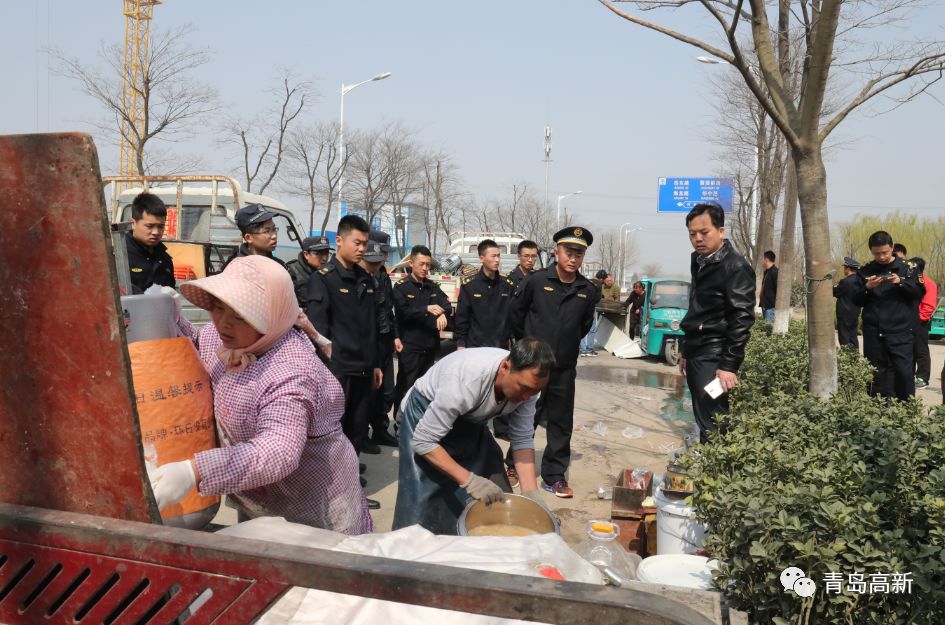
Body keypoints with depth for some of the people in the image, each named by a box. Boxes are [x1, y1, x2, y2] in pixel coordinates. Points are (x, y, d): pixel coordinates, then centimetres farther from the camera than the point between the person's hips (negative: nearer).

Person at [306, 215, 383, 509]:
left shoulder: (366, 280, 15)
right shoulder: (323, 278, -5)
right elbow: (317, 327, -12)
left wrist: (375, 364, 17)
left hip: (364, 371, 7)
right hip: (337, 370, -6)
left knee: (358, 431, 12)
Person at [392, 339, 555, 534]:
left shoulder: (526, 381, -23)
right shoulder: (466, 381, -39)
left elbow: (522, 440, -14)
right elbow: (423, 441, -32)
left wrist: (531, 494, -24)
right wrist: (469, 480, -37)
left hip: (469, 420, 5)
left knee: (494, 500, -2)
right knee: (424, 503, -12)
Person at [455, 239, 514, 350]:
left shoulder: (507, 284, 6)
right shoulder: (469, 285, -2)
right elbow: (462, 317, 0)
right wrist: (460, 343, -4)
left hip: (502, 346, 2)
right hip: (475, 346, -2)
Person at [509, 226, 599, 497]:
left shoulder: (588, 291, -1)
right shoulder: (536, 281, -9)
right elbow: (516, 313, 4)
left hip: (564, 368, 3)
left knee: (561, 423, 9)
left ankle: (554, 476, 21)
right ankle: (514, 465, 27)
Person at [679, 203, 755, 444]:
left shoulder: (735, 267, -12)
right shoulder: (699, 261, 14)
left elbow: (741, 319, -17)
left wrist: (729, 365, -21)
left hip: (715, 358, -9)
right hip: (697, 355, 9)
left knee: (712, 425, -10)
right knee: (704, 420, 12)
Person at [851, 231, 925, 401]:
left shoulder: (906, 268, 3)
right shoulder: (865, 272, 8)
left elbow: (920, 291, 0)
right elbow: (856, 300, 7)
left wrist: (901, 282, -16)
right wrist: (867, 288, -13)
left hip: (900, 331, -2)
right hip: (873, 332, 2)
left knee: (904, 371, -7)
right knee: (877, 374, 5)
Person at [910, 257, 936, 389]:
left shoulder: (928, 284, -8)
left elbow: (929, 306, -14)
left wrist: (918, 317, -17)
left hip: (919, 323, -6)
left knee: (921, 351, -1)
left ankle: (922, 378, 4)